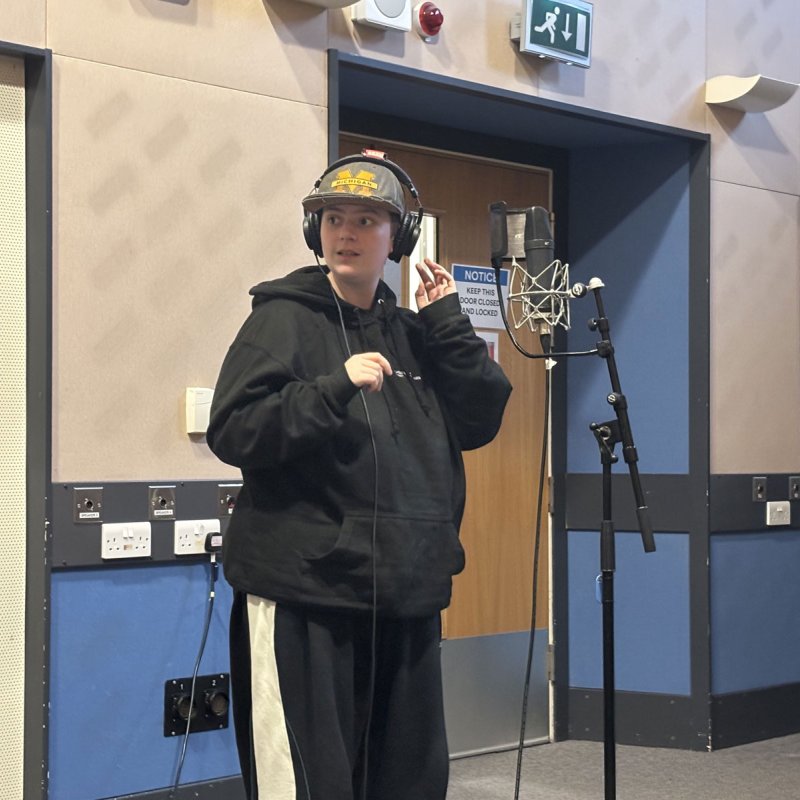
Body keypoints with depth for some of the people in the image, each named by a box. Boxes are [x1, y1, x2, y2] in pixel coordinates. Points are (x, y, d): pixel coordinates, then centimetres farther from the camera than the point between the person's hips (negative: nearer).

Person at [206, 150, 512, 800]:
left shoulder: (411, 332, 15)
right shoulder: (284, 318, -1)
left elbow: (480, 421, 8)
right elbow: (231, 432, -11)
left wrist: (447, 321, 1)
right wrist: (336, 387, -20)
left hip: (408, 597, 6)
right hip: (306, 594, -6)